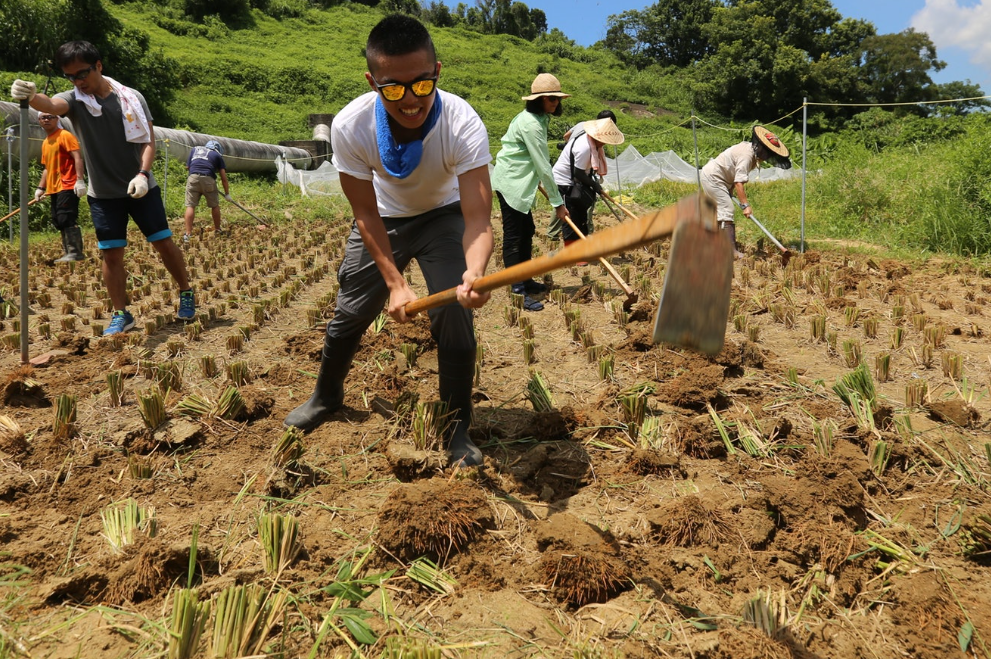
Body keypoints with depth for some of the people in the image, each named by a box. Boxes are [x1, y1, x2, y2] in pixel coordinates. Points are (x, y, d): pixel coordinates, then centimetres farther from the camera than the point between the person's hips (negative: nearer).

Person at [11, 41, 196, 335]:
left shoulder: (131, 97, -4)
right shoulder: (74, 100, -5)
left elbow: (149, 141, -4)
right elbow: (51, 104, -28)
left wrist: (142, 174, -20)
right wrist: (30, 96, -52)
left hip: (142, 188, 0)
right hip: (103, 194, 1)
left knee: (164, 243, 3)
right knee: (111, 254, 1)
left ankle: (186, 295, 24)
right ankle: (121, 315, 13)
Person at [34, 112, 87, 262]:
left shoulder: (65, 135, -5)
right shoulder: (45, 143, 20)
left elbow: (77, 157, -15)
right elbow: (47, 168, 24)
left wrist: (80, 180, -25)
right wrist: (41, 188, 16)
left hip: (67, 187, -9)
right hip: (53, 189, 9)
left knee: (67, 220, -13)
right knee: (58, 221, 8)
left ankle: (76, 253, -11)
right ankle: (69, 253, 12)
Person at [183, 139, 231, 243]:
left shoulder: (194, 149, 26)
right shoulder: (217, 155, 18)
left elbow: (187, 166, 22)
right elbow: (223, 177, 15)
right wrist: (227, 193, 21)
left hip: (193, 178, 2)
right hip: (208, 179, -2)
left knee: (190, 206, 2)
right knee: (215, 205, 15)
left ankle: (188, 234, -6)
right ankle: (217, 230, 27)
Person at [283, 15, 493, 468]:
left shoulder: (463, 124, -36)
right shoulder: (350, 127, -31)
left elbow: (478, 219, -41)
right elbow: (366, 214, -21)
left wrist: (475, 271, -62)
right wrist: (395, 282, -31)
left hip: (444, 215, -1)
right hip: (383, 220, 2)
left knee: (454, 315, -16)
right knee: (350, 313, 9)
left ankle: (457, 430, 4)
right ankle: (326, 396, 39)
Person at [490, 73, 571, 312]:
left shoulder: (538, 119, 12)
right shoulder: (531, 124, -20)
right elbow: (543, 166, -21)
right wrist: (558, 202, -17)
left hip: (518, 182, 11)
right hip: (510, 183, -11)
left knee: (526, 231, 15)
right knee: (513, 236, -10)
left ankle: (525, 281, 26)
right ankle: (518, 292, -9)